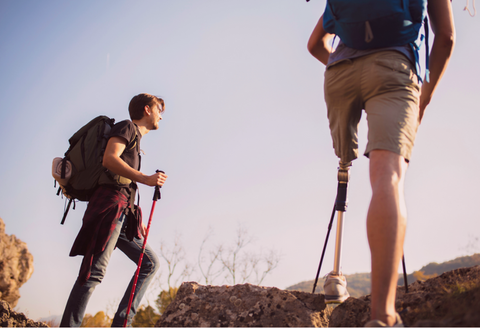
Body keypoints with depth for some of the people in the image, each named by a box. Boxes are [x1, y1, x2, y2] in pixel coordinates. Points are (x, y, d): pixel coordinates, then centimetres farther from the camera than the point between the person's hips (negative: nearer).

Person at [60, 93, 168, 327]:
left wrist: (138, 222, 22)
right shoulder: (127, 127, 4)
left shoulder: (135, 140, 30)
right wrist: (144, 178, -22)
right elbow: (109, 159, -14)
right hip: (109, 204, -10)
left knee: (150, 263, 5)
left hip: (122, 213, 10)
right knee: (94, 272, -15)